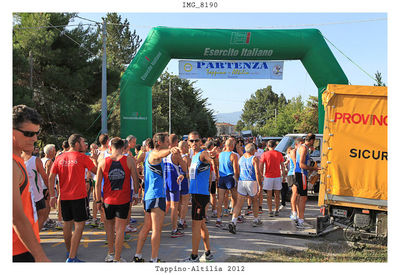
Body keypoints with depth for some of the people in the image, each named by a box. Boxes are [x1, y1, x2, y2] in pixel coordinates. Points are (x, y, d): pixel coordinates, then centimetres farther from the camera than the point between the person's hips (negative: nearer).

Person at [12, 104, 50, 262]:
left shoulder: (18, 160, 11)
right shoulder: (12, 165, -20)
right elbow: (18, 219, -23)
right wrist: (40, 256, -20)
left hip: (23, 248, 9)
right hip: (19, 252, -9)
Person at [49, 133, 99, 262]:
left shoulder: (59, 158, 5)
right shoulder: (82, 157, -9)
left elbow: (51, 177, 3)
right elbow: (96, 171, -1)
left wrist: (52, 195, 6)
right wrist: (95, 159, 16)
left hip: (64, 197, 6)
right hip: (79, 196, -6)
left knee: (67, 224, 18)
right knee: (79, 226, -2)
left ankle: (69, 252, 34)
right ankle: (72, 258, -8)